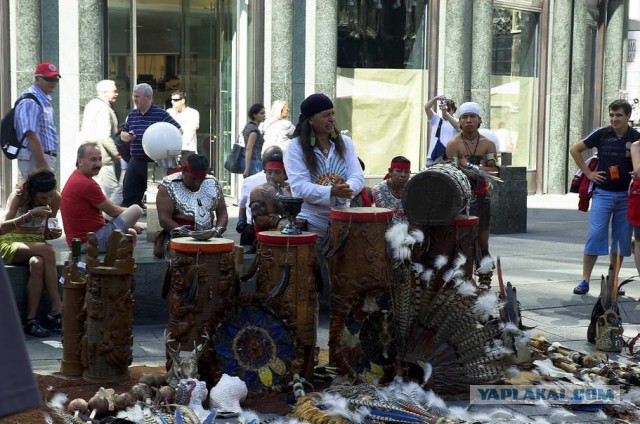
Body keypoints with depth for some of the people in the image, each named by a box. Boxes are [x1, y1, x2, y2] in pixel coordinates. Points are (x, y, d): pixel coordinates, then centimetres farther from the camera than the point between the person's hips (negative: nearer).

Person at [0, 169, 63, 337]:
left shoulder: (56, 199, -2)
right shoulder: (18, 196, -14)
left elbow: (44, 232, 9)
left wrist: (52, 233, -15)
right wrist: (29, 215, -36)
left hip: (35, 243, 3)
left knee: (37, 264, -36)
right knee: (48, 251, -35)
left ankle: (31, 319, -37)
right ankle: (57, 309, -34)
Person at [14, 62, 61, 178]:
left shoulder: (45, 100, 17)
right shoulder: (31, 102, -16)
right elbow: (31, 136, -23)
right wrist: (44, 166, -25)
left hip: (47, 157, 10)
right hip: (35, 158, -10)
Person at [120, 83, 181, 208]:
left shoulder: (161, 114, -6)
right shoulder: (132, 115, 12)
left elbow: (179, 131, -6)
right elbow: (123, 135, 22)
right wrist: (128, 136, -2)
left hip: (155, 163, -5)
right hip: (136, 162, 5)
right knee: (129, 195, 6)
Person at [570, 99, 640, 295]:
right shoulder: (602, 134, -3)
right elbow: (575, 149, 7)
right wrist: (588, 172, 2)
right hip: (603, 193, -2)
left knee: (621, 240, 6)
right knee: (595, 236, -7)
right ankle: (585, 281, -3)